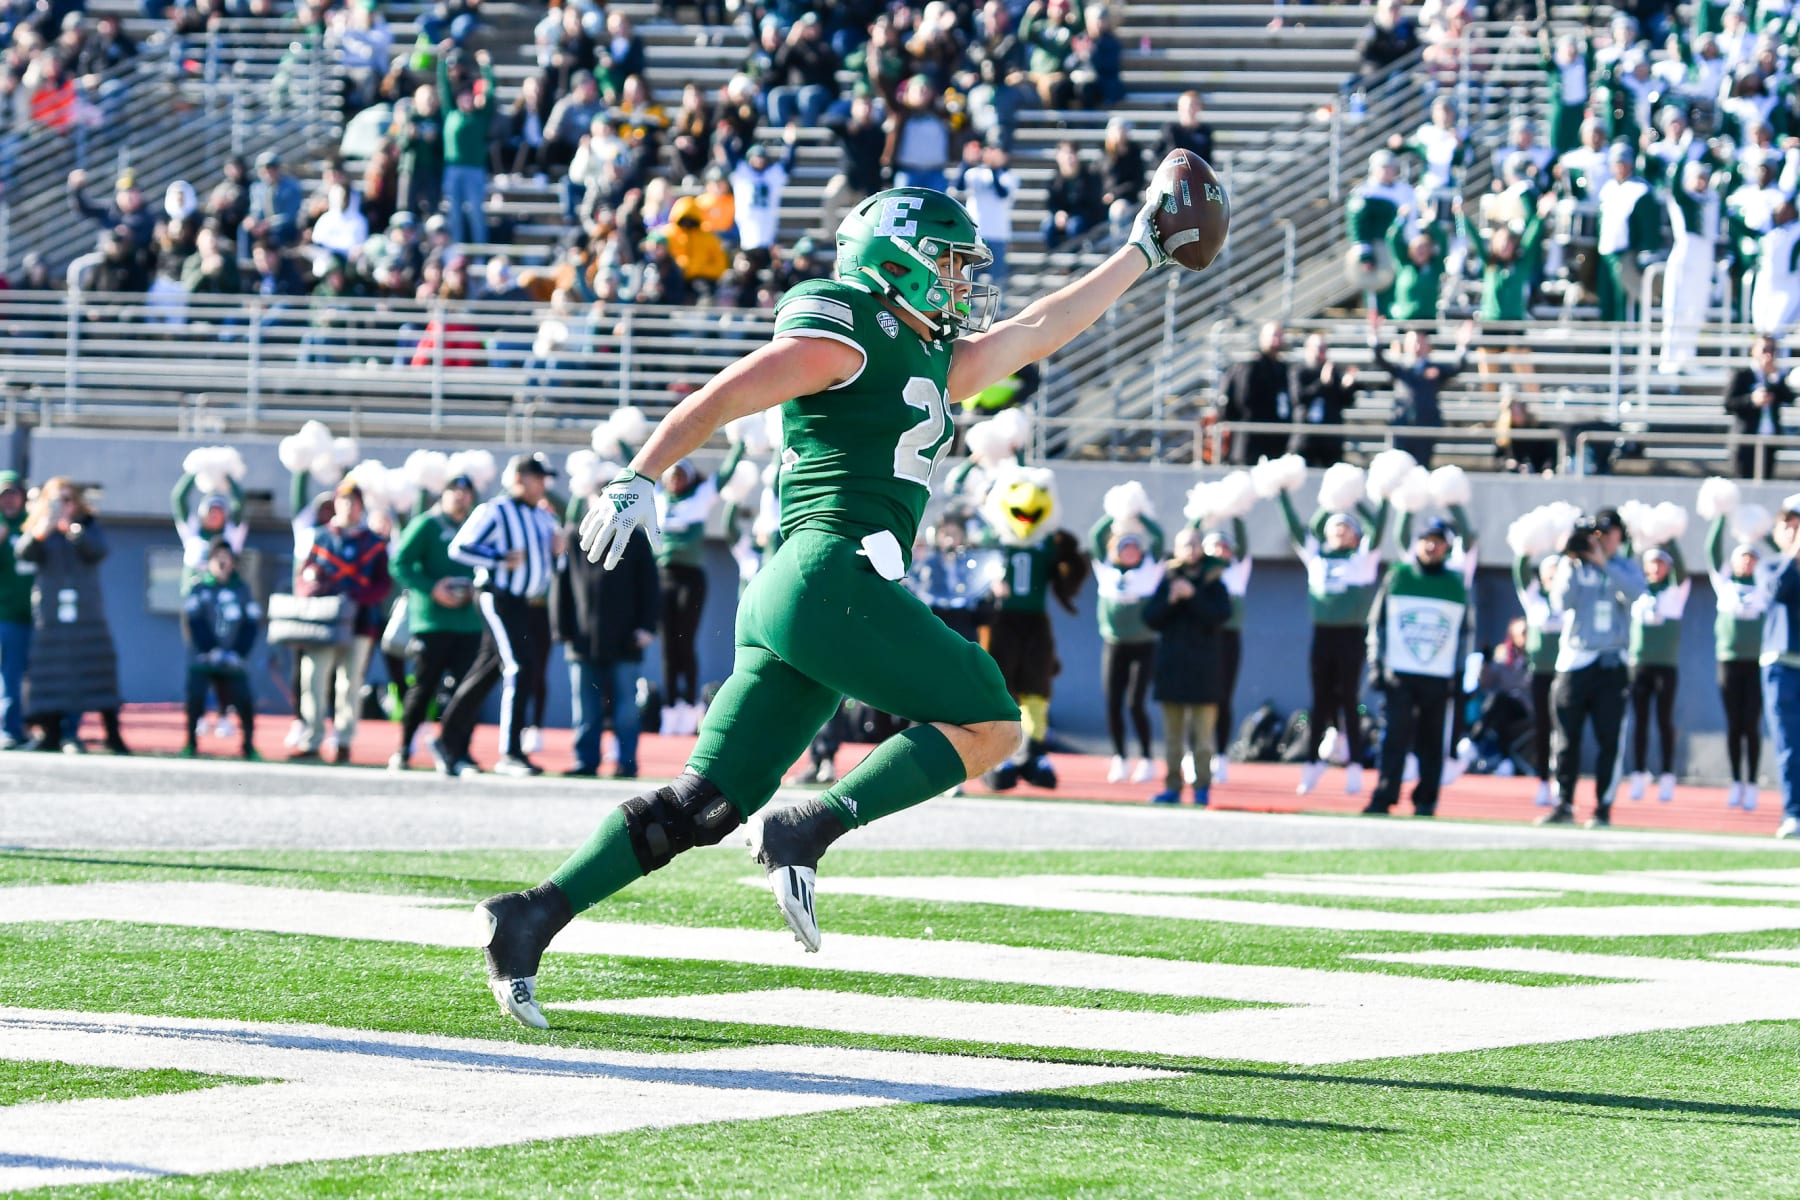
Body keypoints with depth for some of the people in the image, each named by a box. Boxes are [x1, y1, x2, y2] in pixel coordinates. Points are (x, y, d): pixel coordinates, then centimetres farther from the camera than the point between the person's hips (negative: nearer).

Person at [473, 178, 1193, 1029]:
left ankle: (534, 915, -3)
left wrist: (1140, 254, 42)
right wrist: (640, 478, -14)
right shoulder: (850, 338, -1)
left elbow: (1037, 331, 37)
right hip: (834, 574, -9)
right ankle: (806, 831, -15)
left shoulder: (933, 363, 26)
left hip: (787, 604, 9)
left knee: (706, 804, 3)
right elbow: (719, 399, -5)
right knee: (988, 727, -5)